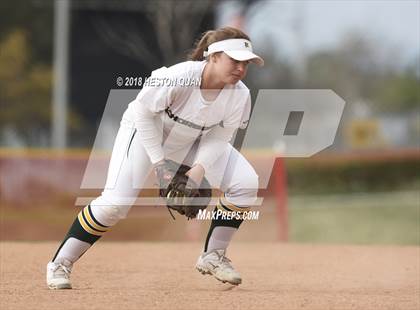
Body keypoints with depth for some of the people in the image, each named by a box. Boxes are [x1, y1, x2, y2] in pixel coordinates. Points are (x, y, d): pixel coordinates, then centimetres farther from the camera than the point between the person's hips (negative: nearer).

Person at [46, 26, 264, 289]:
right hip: (146, 129, -5)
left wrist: (199, 169, -26)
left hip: (194, 139, 5)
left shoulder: (239, 95, -23)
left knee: (246, 184, -11)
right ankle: (60, 264, -5)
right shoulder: (178, 78, -37)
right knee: (116, 203, -21)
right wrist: (159, 163, -23)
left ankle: (213, 257, 6)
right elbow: (144, 112, -24)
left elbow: (219, 137, -10)